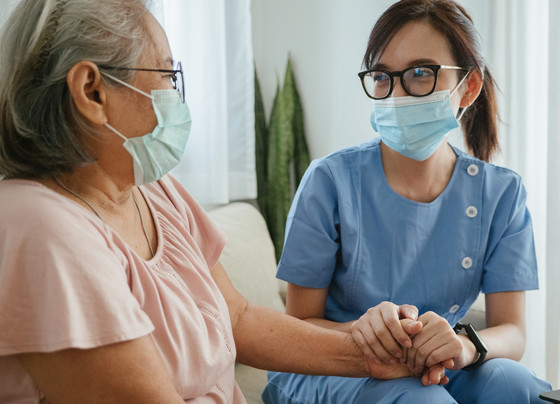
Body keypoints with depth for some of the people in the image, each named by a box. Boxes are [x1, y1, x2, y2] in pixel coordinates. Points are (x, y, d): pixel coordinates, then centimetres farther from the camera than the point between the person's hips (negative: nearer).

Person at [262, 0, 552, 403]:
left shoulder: (501, 194, -4)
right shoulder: (331, 180, -13)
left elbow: (512, 332, -6)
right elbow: (300, 324, -8)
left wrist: (467, 345, -31)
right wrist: (361, 331, -31)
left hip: (434, 371, 4)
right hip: (326, 370, -3)